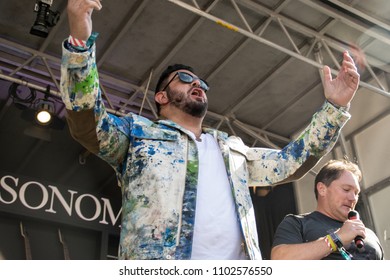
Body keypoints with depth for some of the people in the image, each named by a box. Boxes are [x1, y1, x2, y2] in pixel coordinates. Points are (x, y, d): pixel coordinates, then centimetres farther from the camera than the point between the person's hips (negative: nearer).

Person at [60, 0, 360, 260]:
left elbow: (289, 164, 24)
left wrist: (334, 107, 17)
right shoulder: (137, 131, 14)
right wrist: (79, 41, -16)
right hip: (157, 272, -4)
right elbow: (86, 122, -2)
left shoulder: (231, 147, 27)